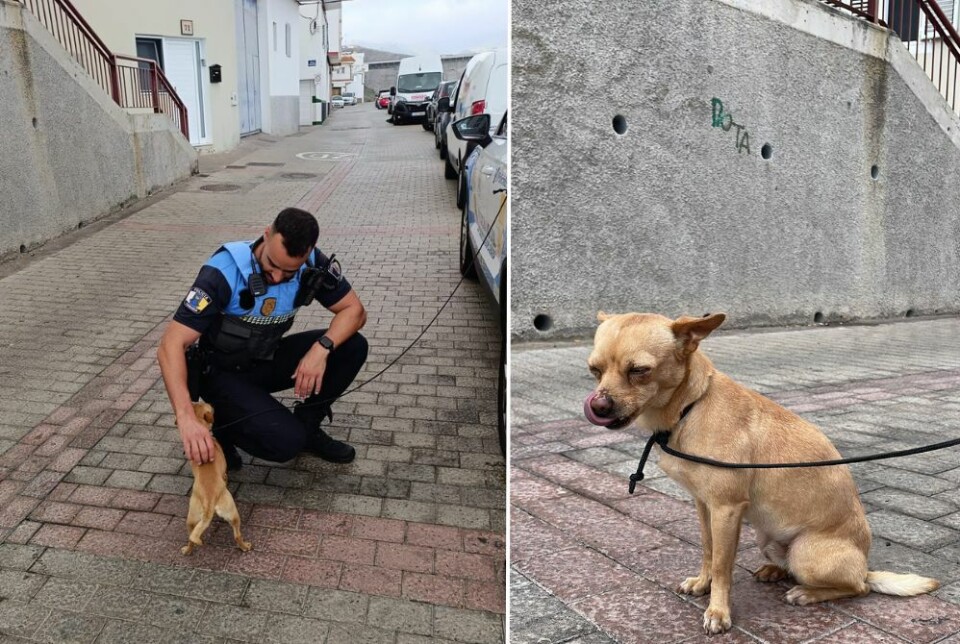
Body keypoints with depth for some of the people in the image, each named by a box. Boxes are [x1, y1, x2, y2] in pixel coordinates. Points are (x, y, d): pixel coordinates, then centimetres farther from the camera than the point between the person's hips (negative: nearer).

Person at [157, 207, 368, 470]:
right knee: (286, 441, -26)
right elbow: (171, 345, -33)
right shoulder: (223, 272, -31)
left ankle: (306, 425, 4)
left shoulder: (313, 265, -18)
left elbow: (354, 310, -10)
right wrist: (186, 417, -46)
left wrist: (322, 348, -30)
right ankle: (224, 426, 5)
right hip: (221, 372, -5)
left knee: (352, 347, -16)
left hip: (267, 360, 5)